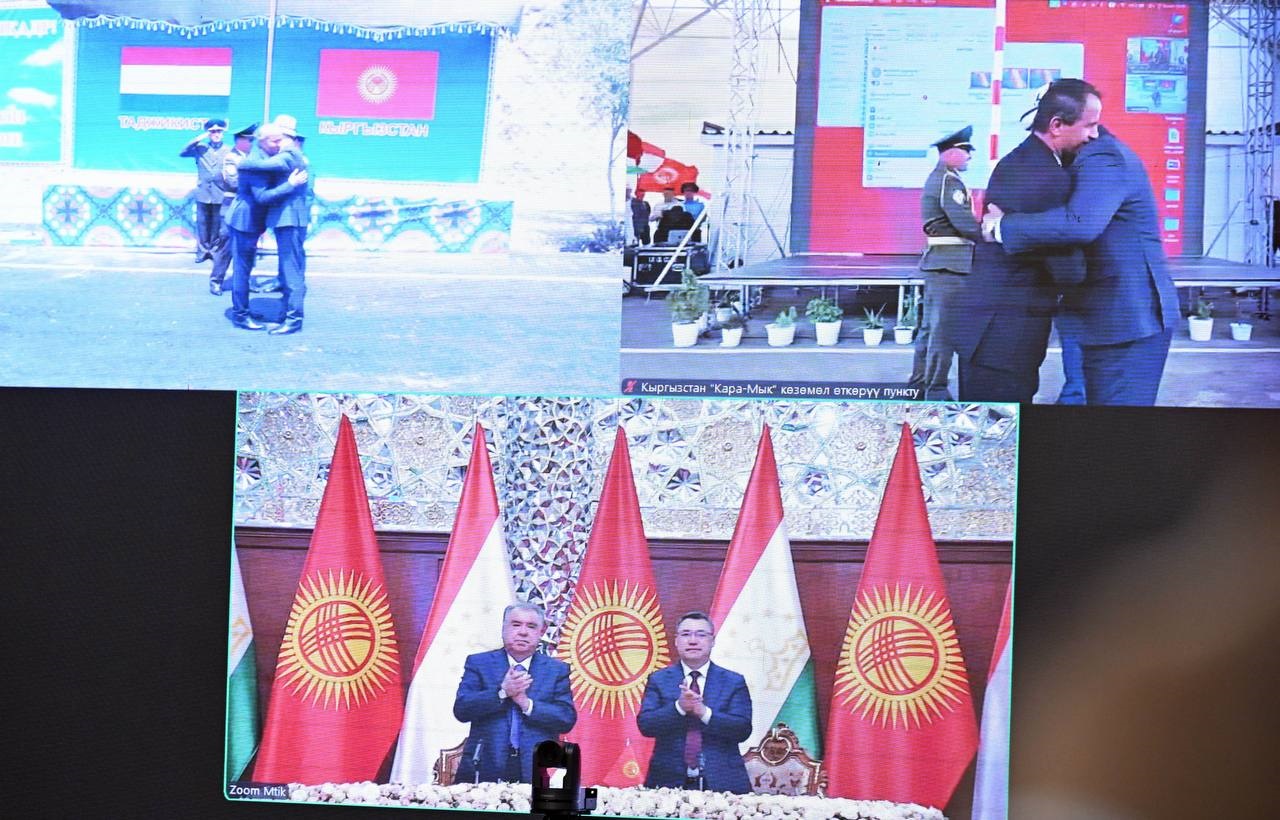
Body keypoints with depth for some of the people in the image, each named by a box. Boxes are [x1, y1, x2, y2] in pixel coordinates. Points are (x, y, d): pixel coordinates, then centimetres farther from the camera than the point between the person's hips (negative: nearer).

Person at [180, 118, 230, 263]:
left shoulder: (228, 151, 6)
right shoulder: (200, 148, 8)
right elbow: (182, 153, -4)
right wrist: (196, 140, -11)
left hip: (220, 194, -1)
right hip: (203, 192, 1)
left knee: (217, 224, 2)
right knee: (202, 223, 3)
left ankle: (214, 250, 11)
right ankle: (202, 250, 10)